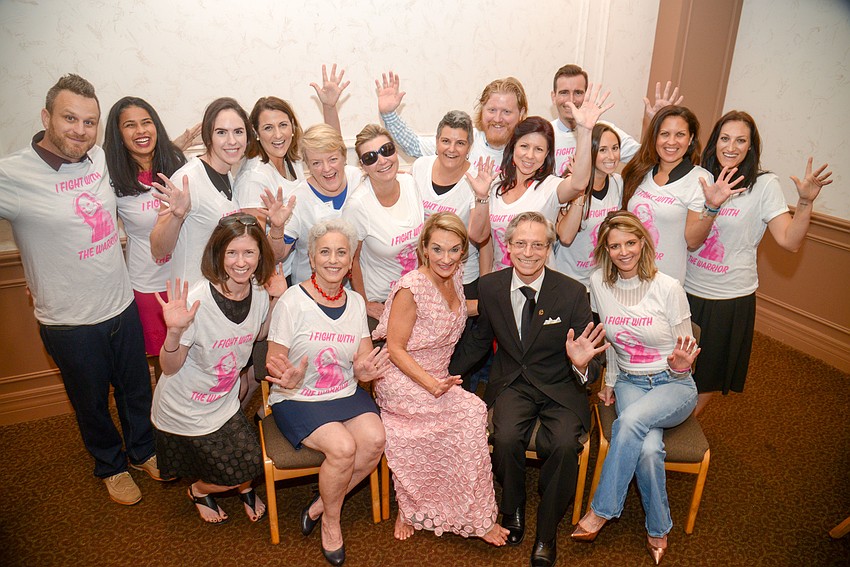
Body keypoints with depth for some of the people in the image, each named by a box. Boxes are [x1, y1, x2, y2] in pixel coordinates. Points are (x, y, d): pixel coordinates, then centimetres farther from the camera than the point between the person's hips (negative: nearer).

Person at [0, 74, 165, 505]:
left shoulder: (100, 159, -2)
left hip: (123, 306, 4)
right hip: (70, 324, -4)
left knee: (138, 390, 23)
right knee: (92, 403, 20)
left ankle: (144, 451, 49)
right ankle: (111, 465, 47)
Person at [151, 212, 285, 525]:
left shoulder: (259, 290, -12)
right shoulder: (197, 299, -29)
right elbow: (170, 367, -19)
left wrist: (276, 300, -8)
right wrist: (175, 331, -39)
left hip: (225, 402, 5)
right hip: (184, 410, -5)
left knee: (253, 464, -4)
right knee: (238, 473, -1)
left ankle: (243, 487, 33)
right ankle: (199, 491, 33)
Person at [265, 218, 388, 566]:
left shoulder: (355, 302, 4)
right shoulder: (292, 302, -12)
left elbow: (365, 362, 6)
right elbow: (274, 367, -9)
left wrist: (367, 370, -18)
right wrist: (288, 380, -31)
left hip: (346, 394, 5)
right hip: (298, 399, -4)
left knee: (375, 439, -21)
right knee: (343, 447, -26)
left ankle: (319, 506, 4)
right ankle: (331, 521, 5)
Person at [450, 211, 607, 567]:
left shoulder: (572, 292, -9)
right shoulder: (490, 287, -2)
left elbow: (588, 369, -6)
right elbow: (479, 339, 14)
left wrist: (582, 363, -30)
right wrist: (449, 371, 4)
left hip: (559, 386, -1)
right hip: (512, 384, 1)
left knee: (565, 444, -27)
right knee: (506, 438, -27)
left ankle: (546, 532, 1)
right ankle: (512, 510, 8)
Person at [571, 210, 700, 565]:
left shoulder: (668, 288, -12)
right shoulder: (598, 284, -3)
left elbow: (685, 351, -4)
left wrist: (681, 365, -27)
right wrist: (609, 381, 12)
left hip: (674, 385, -2)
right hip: (629, 382, 2)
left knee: (630, 421, -33)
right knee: (648, 449, -27)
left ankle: (602, 510, -14)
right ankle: (658, 530, -1)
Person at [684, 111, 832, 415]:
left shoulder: (764, 185, -9)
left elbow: (790, 241, -15)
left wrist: (805, 202, -27)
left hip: (729, 298, -3)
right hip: (686, 288, 3)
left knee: (708, 371, 15)